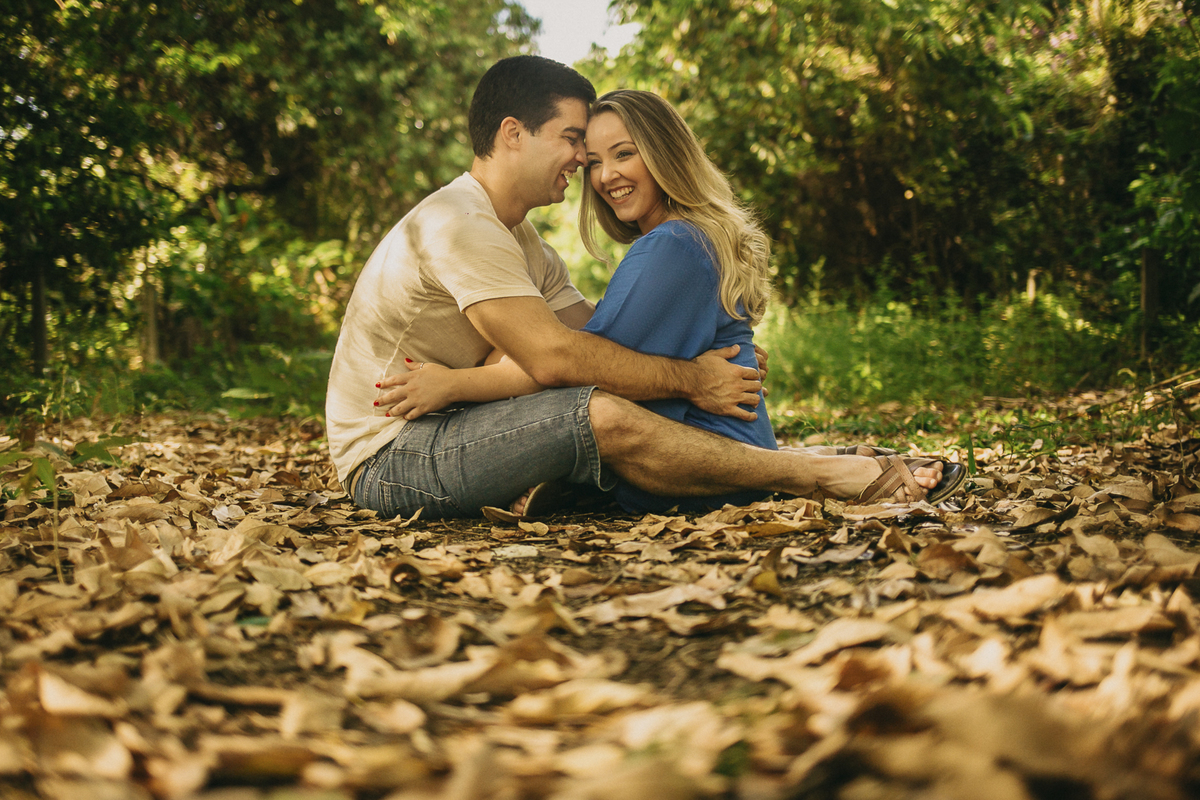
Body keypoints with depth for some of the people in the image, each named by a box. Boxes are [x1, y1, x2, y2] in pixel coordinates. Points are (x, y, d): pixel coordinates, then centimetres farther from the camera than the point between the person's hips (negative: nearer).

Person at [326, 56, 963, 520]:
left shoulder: (520, 243, 15)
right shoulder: (457, 222, -17)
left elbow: (590, 335, 4)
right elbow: (553, 357, -24)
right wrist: (687, 379, -16)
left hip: (440, 438, 9)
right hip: (389, 455, -9)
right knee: (604, 416, -25)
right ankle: (828, 475, -17)